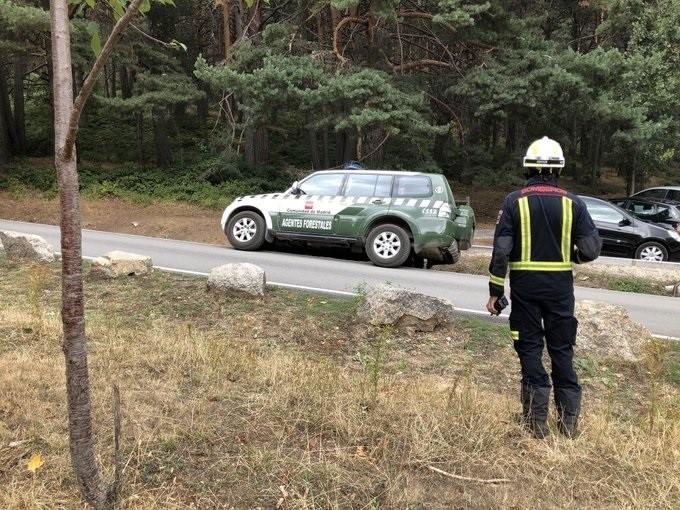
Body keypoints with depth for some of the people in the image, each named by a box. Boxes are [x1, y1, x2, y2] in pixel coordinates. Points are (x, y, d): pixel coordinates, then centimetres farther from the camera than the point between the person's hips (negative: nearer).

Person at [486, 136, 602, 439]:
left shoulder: (514, 202, -6)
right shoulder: (572, 203, -2)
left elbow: (501, 250, -10)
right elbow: (592, 249, -5)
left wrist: (495, 291, -3)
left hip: (525, 285, -1)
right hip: (560, 285, 2)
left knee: (530, 349, 7)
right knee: (562, 349, 12)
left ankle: (536, 421, 8)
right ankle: (569, 420, 18)